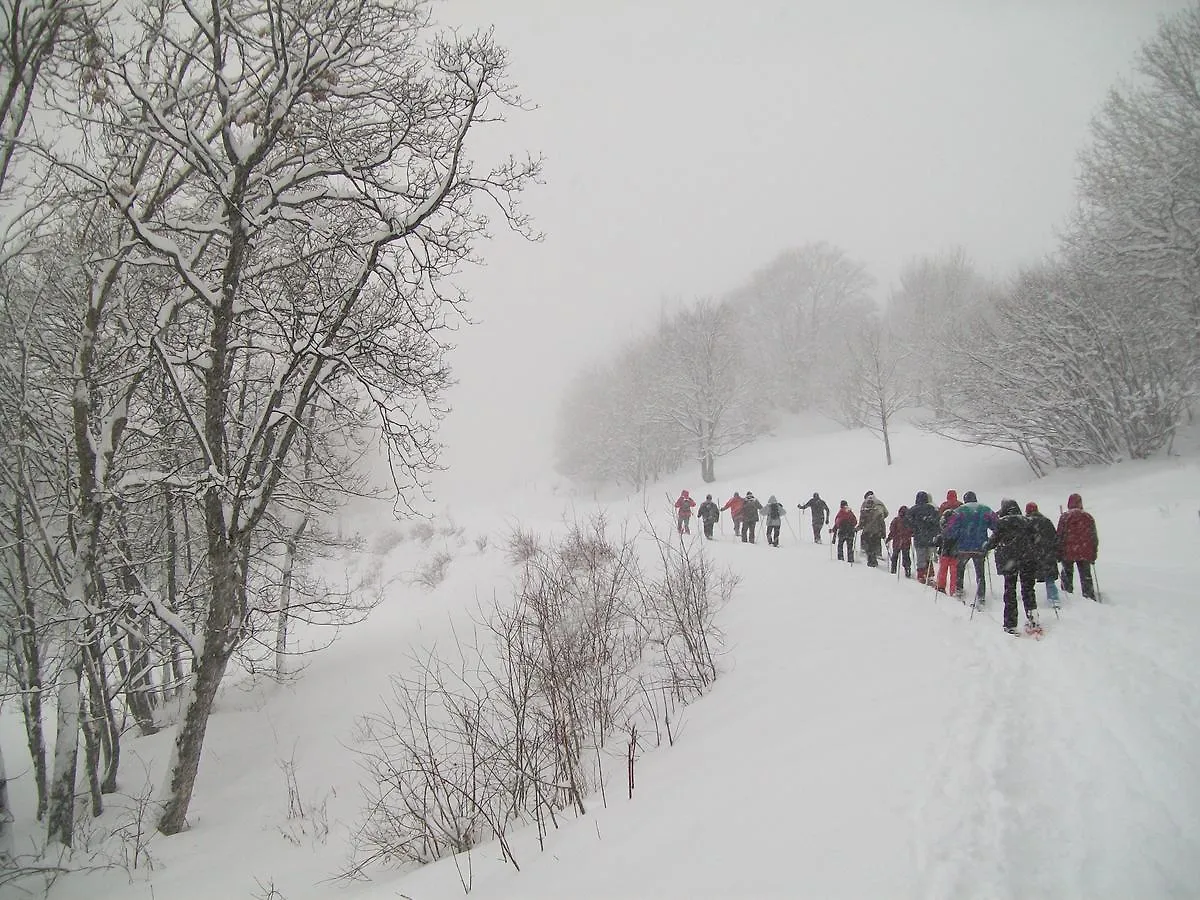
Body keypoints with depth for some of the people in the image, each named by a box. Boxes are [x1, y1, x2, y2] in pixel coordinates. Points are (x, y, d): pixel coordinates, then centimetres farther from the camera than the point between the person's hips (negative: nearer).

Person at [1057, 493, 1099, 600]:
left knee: (1067, 575, 10)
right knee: (1086, 577, 9)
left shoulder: (1065, 517, -6)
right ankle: (1089, 597, 7)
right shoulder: (1088, 517, 5)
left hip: (1068, 552, -2)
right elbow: (1094, 537, 9)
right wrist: (1094, 554, 16)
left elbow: (1059, 536, -7)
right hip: (1085, 553, 2)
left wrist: (1058, 553, 0)